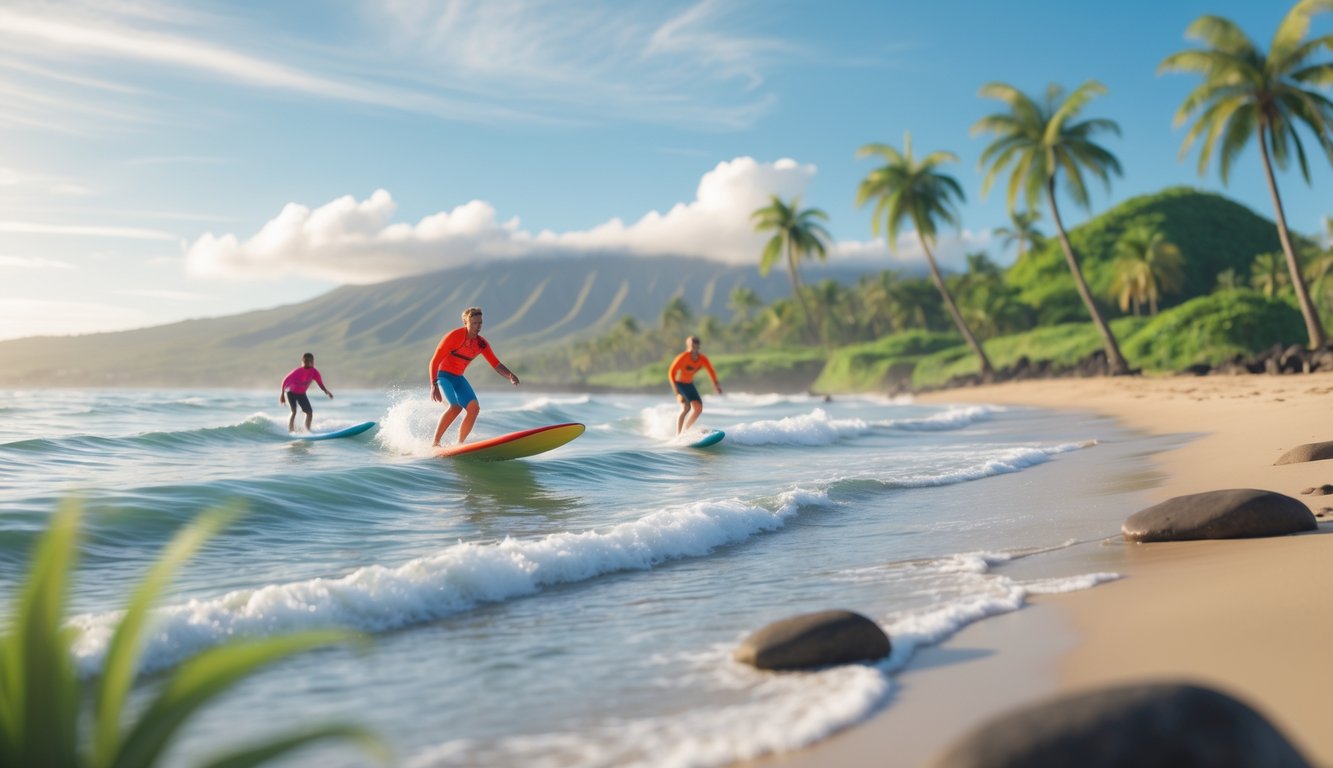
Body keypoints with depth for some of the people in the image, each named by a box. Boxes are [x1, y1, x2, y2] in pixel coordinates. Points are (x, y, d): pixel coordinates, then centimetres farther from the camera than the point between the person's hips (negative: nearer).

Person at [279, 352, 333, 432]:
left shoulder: (314, 372, -18)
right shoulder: (297, 371, -29)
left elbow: (320, 383, -14)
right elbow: (285, 381, -20)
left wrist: (326, 391, -32)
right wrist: (282, 394, -19)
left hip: (301, 393, 5)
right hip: (291, 392, -5)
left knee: (310, 412, 1)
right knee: (294, 411, -21)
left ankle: (307, 431, 14)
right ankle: (290, 431, -18)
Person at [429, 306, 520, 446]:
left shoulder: (481, 344, -1)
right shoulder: (454, 336, -18)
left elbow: (496, 364, 1)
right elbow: (434, 361, -17)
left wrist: (510, 376, -20)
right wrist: (434, 385, -27)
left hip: (458, 378, 7)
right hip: (443, 375, -7)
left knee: (474, 408, -10)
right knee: (456, 407, -28)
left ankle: (459, 444, -2)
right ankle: (435, 442, -18)